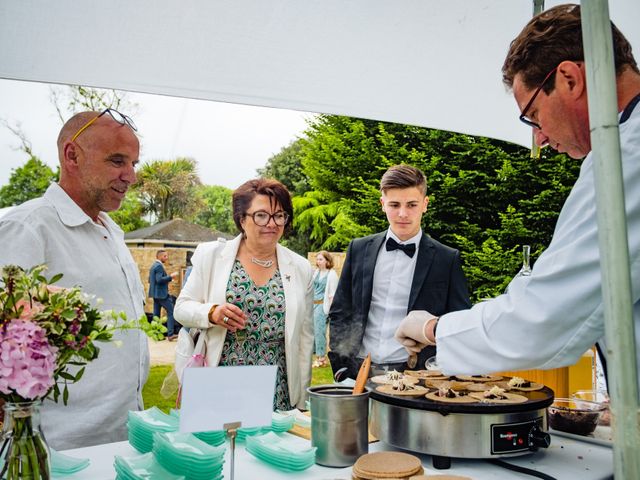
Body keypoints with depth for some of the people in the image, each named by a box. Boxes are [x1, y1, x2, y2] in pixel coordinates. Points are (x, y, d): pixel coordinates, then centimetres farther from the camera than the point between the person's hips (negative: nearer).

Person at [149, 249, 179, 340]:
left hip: (155, 293, 10)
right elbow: (159, 280, -24)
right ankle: (170, 334, -13)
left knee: (156, 314, 11)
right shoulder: (159, 266, -15)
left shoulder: (153, 266, 16)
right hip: (161, 293, -10)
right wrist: (170, 277, -19)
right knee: (171, 312, -8)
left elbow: (150, 280, 22)